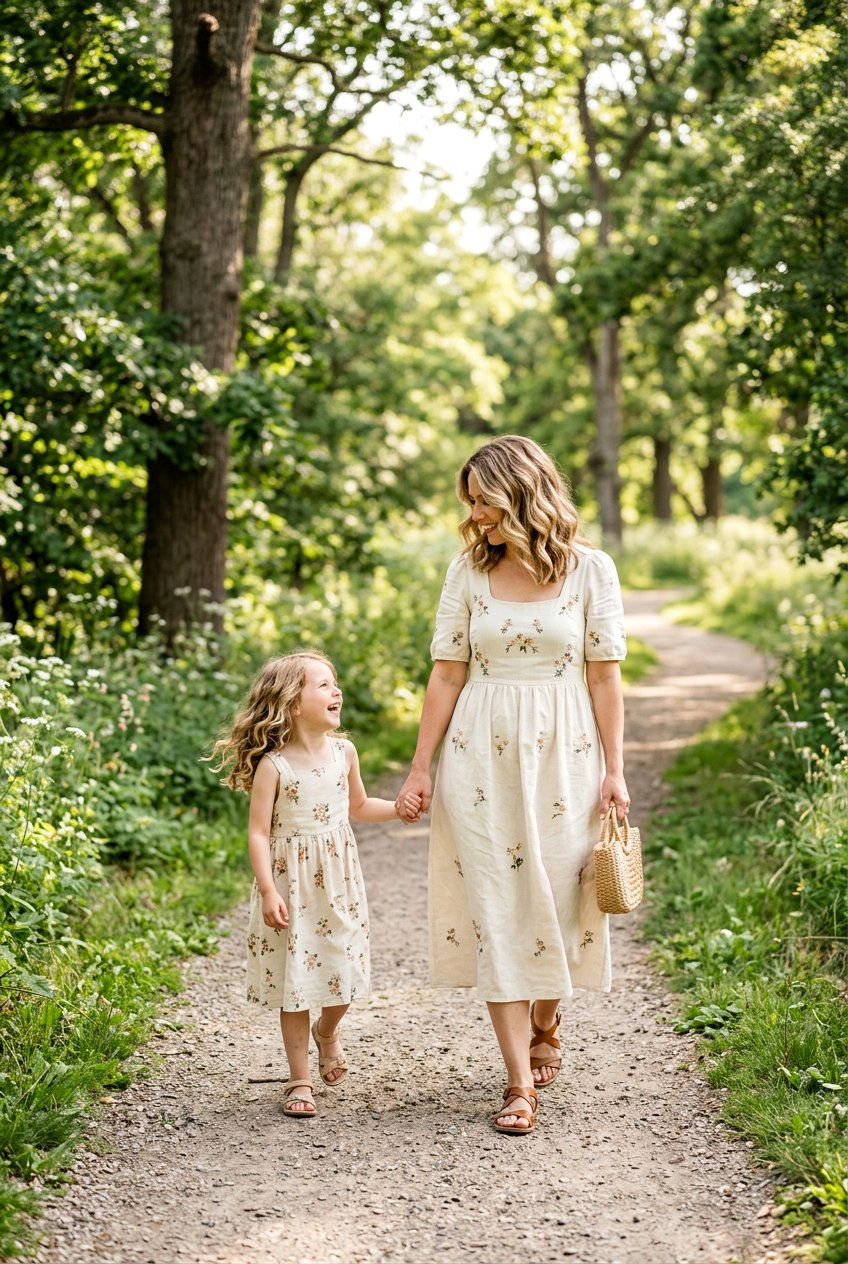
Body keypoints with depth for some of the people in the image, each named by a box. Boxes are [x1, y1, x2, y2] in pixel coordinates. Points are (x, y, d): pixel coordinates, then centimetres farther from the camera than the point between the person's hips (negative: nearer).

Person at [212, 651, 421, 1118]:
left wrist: (397, 808, 4)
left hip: (337, 883, 4)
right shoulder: (273, 766, -14)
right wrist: (268, 892, -19)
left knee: (341, 972, 7)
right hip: (292, 882, -4)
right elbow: (258, 833, -13)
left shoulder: (343, 752, 2)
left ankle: (327, 1030, 41)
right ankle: (299, 1080, 15)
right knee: (295, 980, 2)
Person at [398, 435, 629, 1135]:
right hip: (483, 754, 1)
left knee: (558, 898, 4)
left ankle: (545, 1027, 34)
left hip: (564, 752, -1)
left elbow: (605, 675, 1)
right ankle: (520, 1084, -2)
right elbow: (447, 674, 5)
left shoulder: (590, 569, -1)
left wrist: (614, 771, -2)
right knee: (497, 903, -5)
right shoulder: (470, 569, 4)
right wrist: (421, 765, 3)